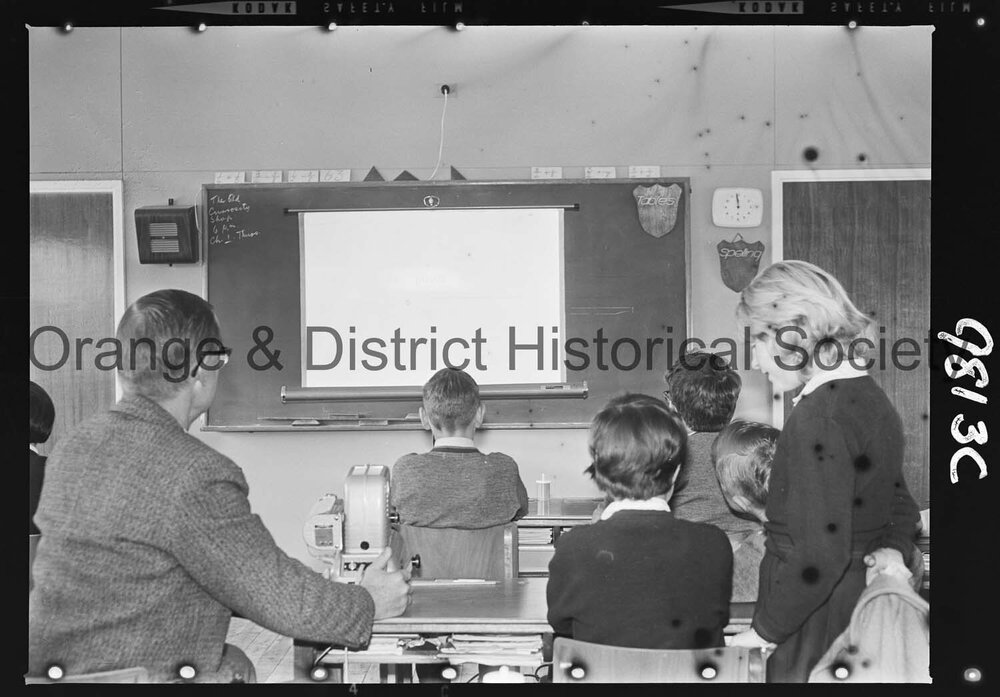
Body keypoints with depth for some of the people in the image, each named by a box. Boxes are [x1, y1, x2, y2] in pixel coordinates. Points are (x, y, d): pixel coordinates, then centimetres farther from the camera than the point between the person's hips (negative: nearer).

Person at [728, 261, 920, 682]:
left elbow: (820, 554, -24)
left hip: (816, 626, -9)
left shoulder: (819, 416, -20)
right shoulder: (872, 399, 9)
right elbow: (899, 503, 20)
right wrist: (895, 549, 3)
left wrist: (764, 631, -15)